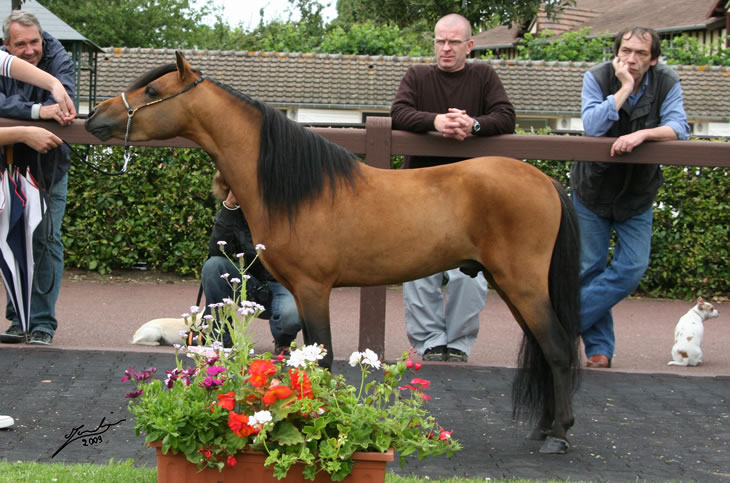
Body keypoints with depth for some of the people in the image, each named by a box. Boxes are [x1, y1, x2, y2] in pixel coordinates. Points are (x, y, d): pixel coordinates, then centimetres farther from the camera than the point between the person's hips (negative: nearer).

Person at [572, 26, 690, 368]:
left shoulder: (667, 83, -10)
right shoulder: (597, 78, -14)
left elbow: (679, 128, -22)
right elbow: (592, 127, -28)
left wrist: (642, 134, -38)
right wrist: (625, 88, -31)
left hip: (637, 195, 1)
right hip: (593, 189, -1)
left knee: (632, 267, -10)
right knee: (590, 268, 1)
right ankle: (599, 348, 11)